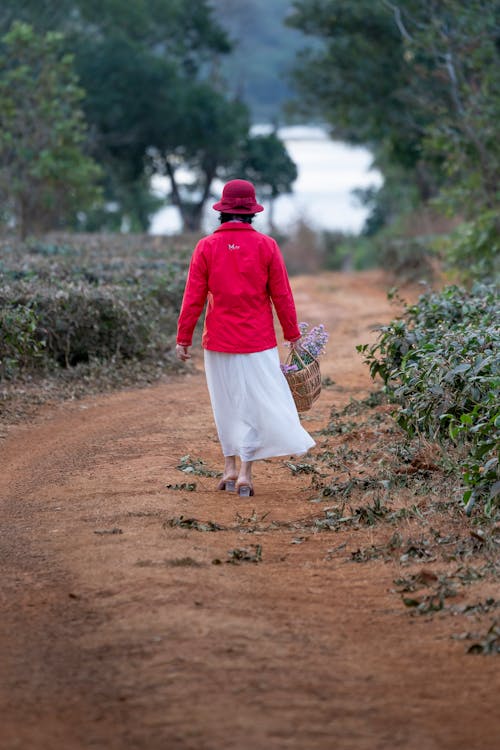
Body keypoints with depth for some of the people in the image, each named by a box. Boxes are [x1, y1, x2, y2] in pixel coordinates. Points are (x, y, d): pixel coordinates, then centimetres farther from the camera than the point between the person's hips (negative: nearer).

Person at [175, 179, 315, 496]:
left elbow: (193, 299, -3)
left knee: (226, 403, 14)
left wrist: (184, 338, 4)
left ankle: (230, 467, 18)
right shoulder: (266, 245, -5)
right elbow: (282, 295, -1)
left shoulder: (207, 247, -4)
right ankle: (245, 473, 0)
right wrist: (293, 335, 9)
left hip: (218, 341, 1)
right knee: (254, 403, 4)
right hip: (258, 340, -1)